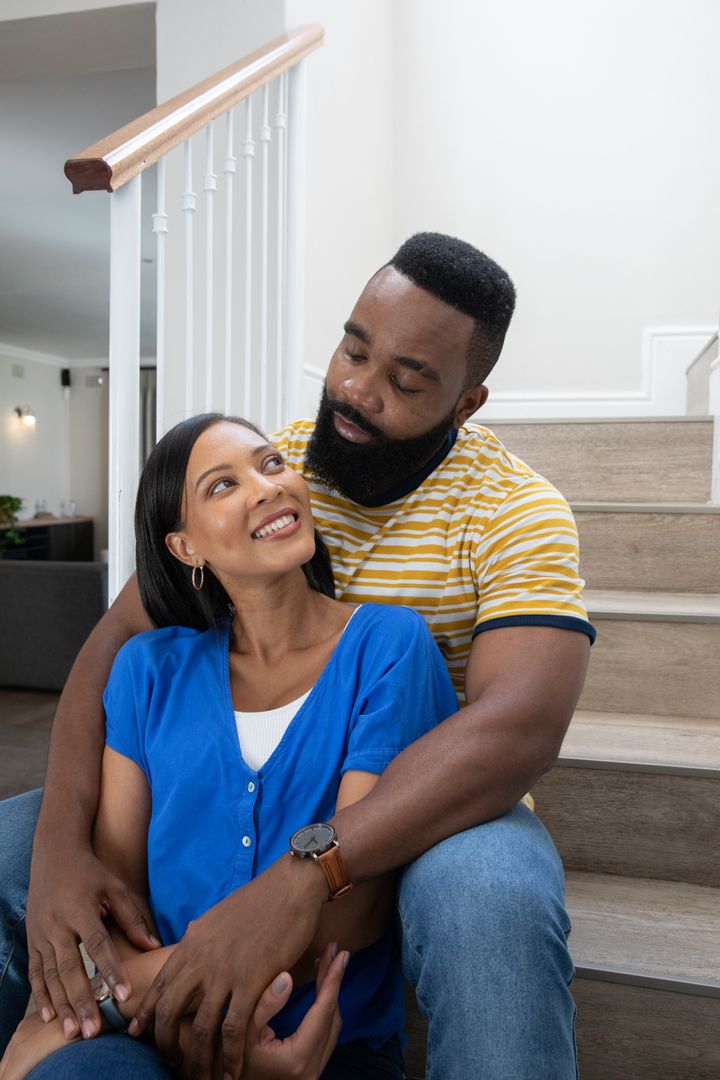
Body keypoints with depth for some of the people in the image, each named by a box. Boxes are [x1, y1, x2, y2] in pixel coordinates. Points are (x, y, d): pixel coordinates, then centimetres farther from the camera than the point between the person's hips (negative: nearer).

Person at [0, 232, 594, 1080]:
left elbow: (521, 722, -29)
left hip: (431, 811, -3)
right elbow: (123, 637, -8)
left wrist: (300, 879, -39)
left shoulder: (516, 512, -14)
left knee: (490, 901, -38)